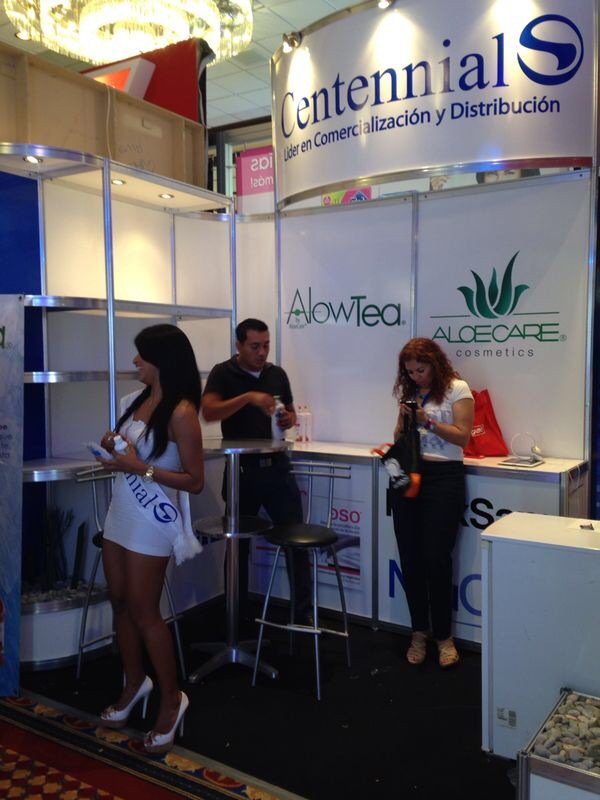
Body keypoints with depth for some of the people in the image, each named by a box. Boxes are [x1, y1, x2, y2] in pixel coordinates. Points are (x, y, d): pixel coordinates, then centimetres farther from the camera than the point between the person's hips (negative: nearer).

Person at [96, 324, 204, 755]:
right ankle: (135, 683, 34)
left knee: (144, 611, 1)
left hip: (152, 521, -8)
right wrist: (114, 446, -3)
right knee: (120, 602, 15)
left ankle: (172, 699, 18)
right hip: (120, 512, 8)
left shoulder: (181, 412, -18)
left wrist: (140, 468, -23)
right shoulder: (139, 398, 5)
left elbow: (195, 480, -18)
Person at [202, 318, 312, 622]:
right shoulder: (223, 373, -4)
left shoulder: (277, 374, 8)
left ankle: (303, 614, 9)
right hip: (241, 470, -3)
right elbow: (208, 412, -20)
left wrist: (290, 419, -5)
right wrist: (248, 397, -29)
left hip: (277, 467, 3)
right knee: (238, 544, 10)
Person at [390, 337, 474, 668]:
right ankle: (419, 632, 19)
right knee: (410, 558, 5)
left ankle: (443, 635, 12)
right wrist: (404, 419, -6)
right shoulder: (408, 392, 12)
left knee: (436, 559, -4)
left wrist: (428, 421, -17)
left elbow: (463, 436, -8)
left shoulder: (457, 389, -3)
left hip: (443, 478, -5)